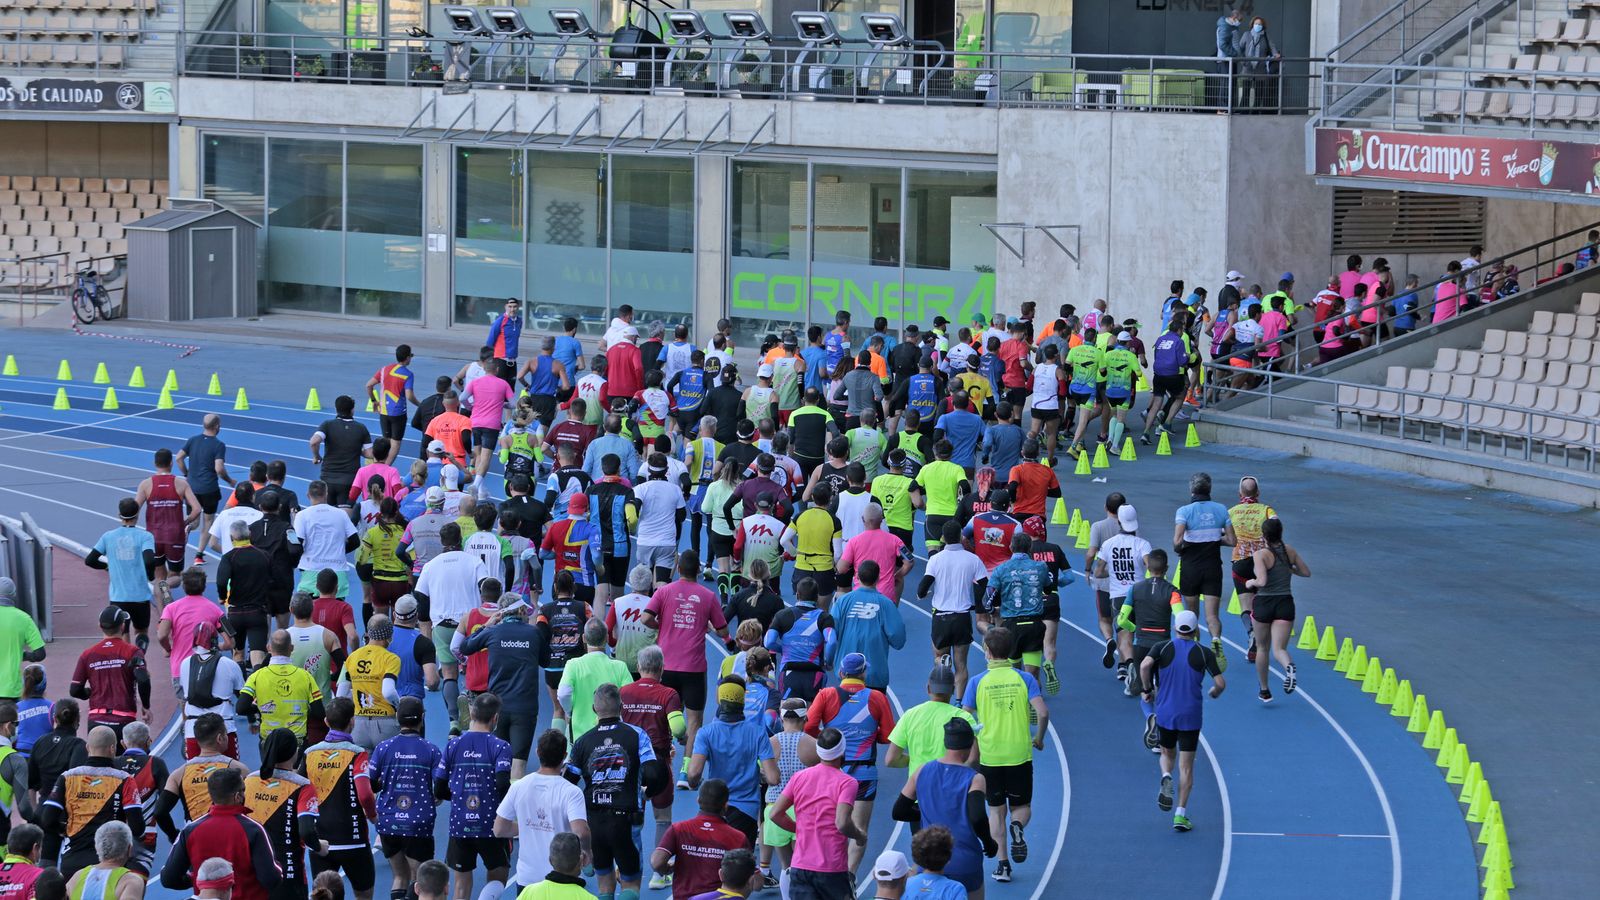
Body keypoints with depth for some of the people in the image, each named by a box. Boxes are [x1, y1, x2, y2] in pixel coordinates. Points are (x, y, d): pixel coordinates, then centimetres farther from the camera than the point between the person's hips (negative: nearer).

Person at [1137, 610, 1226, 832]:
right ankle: (1181, 814, -2)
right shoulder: (1204, 653, -2)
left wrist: (1147, 690, -4)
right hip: (1191, 716, -1)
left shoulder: (1162, 648, -1)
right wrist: (1214, 693, 16)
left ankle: (1166, 778, -9)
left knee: (1167, 753, 24)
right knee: (1186, 766, 5)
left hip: (1165, 713, 1)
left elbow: (1145, 665, -19)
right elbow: (1221, 683, -7)